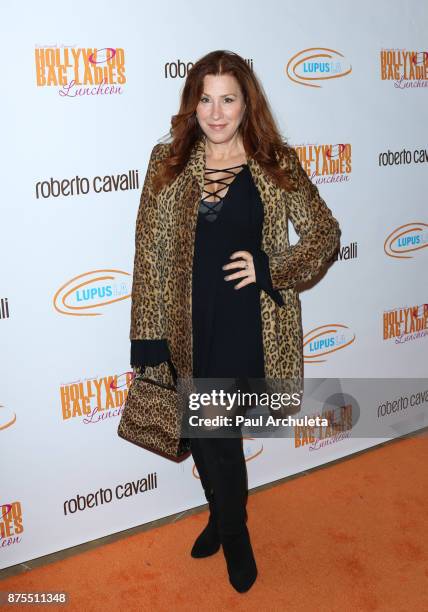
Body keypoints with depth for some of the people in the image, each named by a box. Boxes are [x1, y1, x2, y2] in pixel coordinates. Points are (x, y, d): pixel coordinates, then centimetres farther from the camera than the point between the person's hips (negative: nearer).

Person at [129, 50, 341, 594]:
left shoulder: (276, 163, -3)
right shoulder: (168, 162, 0)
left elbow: (325, 231, 4)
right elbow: (149, 252, 0)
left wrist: (269, 269, -12)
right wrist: (148, 336, -2)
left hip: (246, 323, -2)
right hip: (188, 324, 2)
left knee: (217, 433, 1)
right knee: (204, 431, 16)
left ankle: (232, 533, 32)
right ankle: (225, 516, 45)